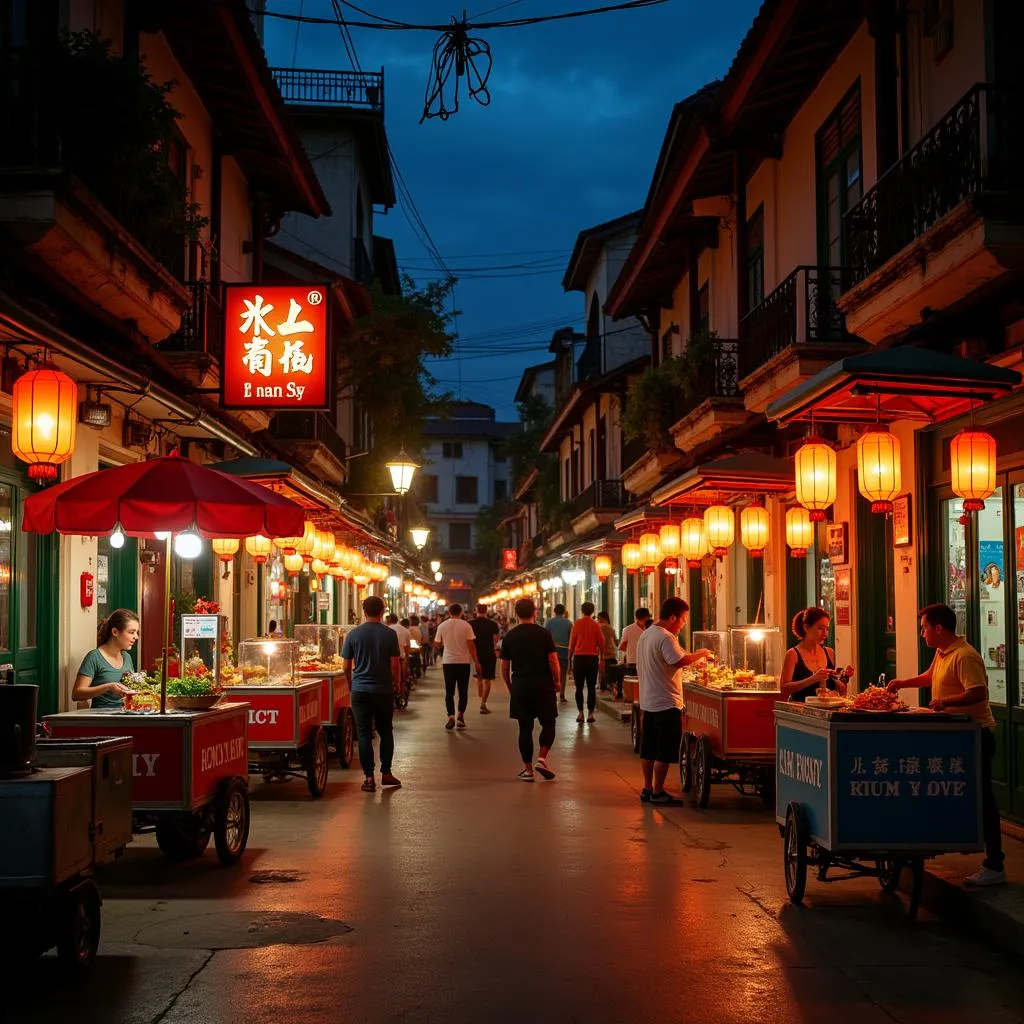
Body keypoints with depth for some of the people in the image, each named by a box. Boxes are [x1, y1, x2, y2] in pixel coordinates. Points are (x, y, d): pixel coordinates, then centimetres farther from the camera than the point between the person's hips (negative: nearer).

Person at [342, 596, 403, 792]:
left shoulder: (353, 634, -2)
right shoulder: (390, 634, -5)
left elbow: (346, 665, 2)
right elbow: (395, 664, -5)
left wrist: (350, 684, 18)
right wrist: (397, 684, 11)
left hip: (360, 690, 0)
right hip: (384, 690, 0)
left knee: (364, 733, 3)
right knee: (385, 731, 15)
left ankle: (368, 777, 2)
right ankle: (386, 773, 15)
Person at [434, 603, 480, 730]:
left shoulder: (442, 626, -1)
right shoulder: (466, 626, -6)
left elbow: (437, 645, 6)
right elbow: (471, 645, -8)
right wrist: (476, 662, -2)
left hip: (448, 662, 1)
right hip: (463, 661, -1)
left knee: (449, 691, 7)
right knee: (463, 691, 9)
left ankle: (451, 717, -4)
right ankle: (460, 716, 3)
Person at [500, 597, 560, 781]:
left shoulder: (509, 636, 2)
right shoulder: (544, 634, -6)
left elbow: (504, 667, 5)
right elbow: (553, 661, -9)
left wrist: (510, 687, 18)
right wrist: (557, 682, 5)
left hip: (520, 686, 2)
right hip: (543, 685, -2)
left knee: (525, 728, 7)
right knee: (548, 724, 11)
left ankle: (528, 769, 8)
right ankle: (541, 759, -7)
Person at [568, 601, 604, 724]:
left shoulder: (577, 624, -5)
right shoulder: (595, 625, -2)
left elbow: (572, 642, -4)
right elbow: (601, 643, 0)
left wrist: (570, 657, 6)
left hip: (579, 657, -1)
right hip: (592, 658, 1)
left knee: (579, 687, 6)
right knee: (591, 687, 6)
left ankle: (580, 713, 3)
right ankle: (590, 713, 3)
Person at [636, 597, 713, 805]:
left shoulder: (646, 635, 13)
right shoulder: (665, 637, -18)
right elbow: (679, 661, -29)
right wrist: (700, 654, -14)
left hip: (648, 700, 10)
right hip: (666, 702, -10)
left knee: (649, 748, 14)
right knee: (665, 751, -2)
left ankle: (648, 788, 20)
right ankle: (658, 792, 1)